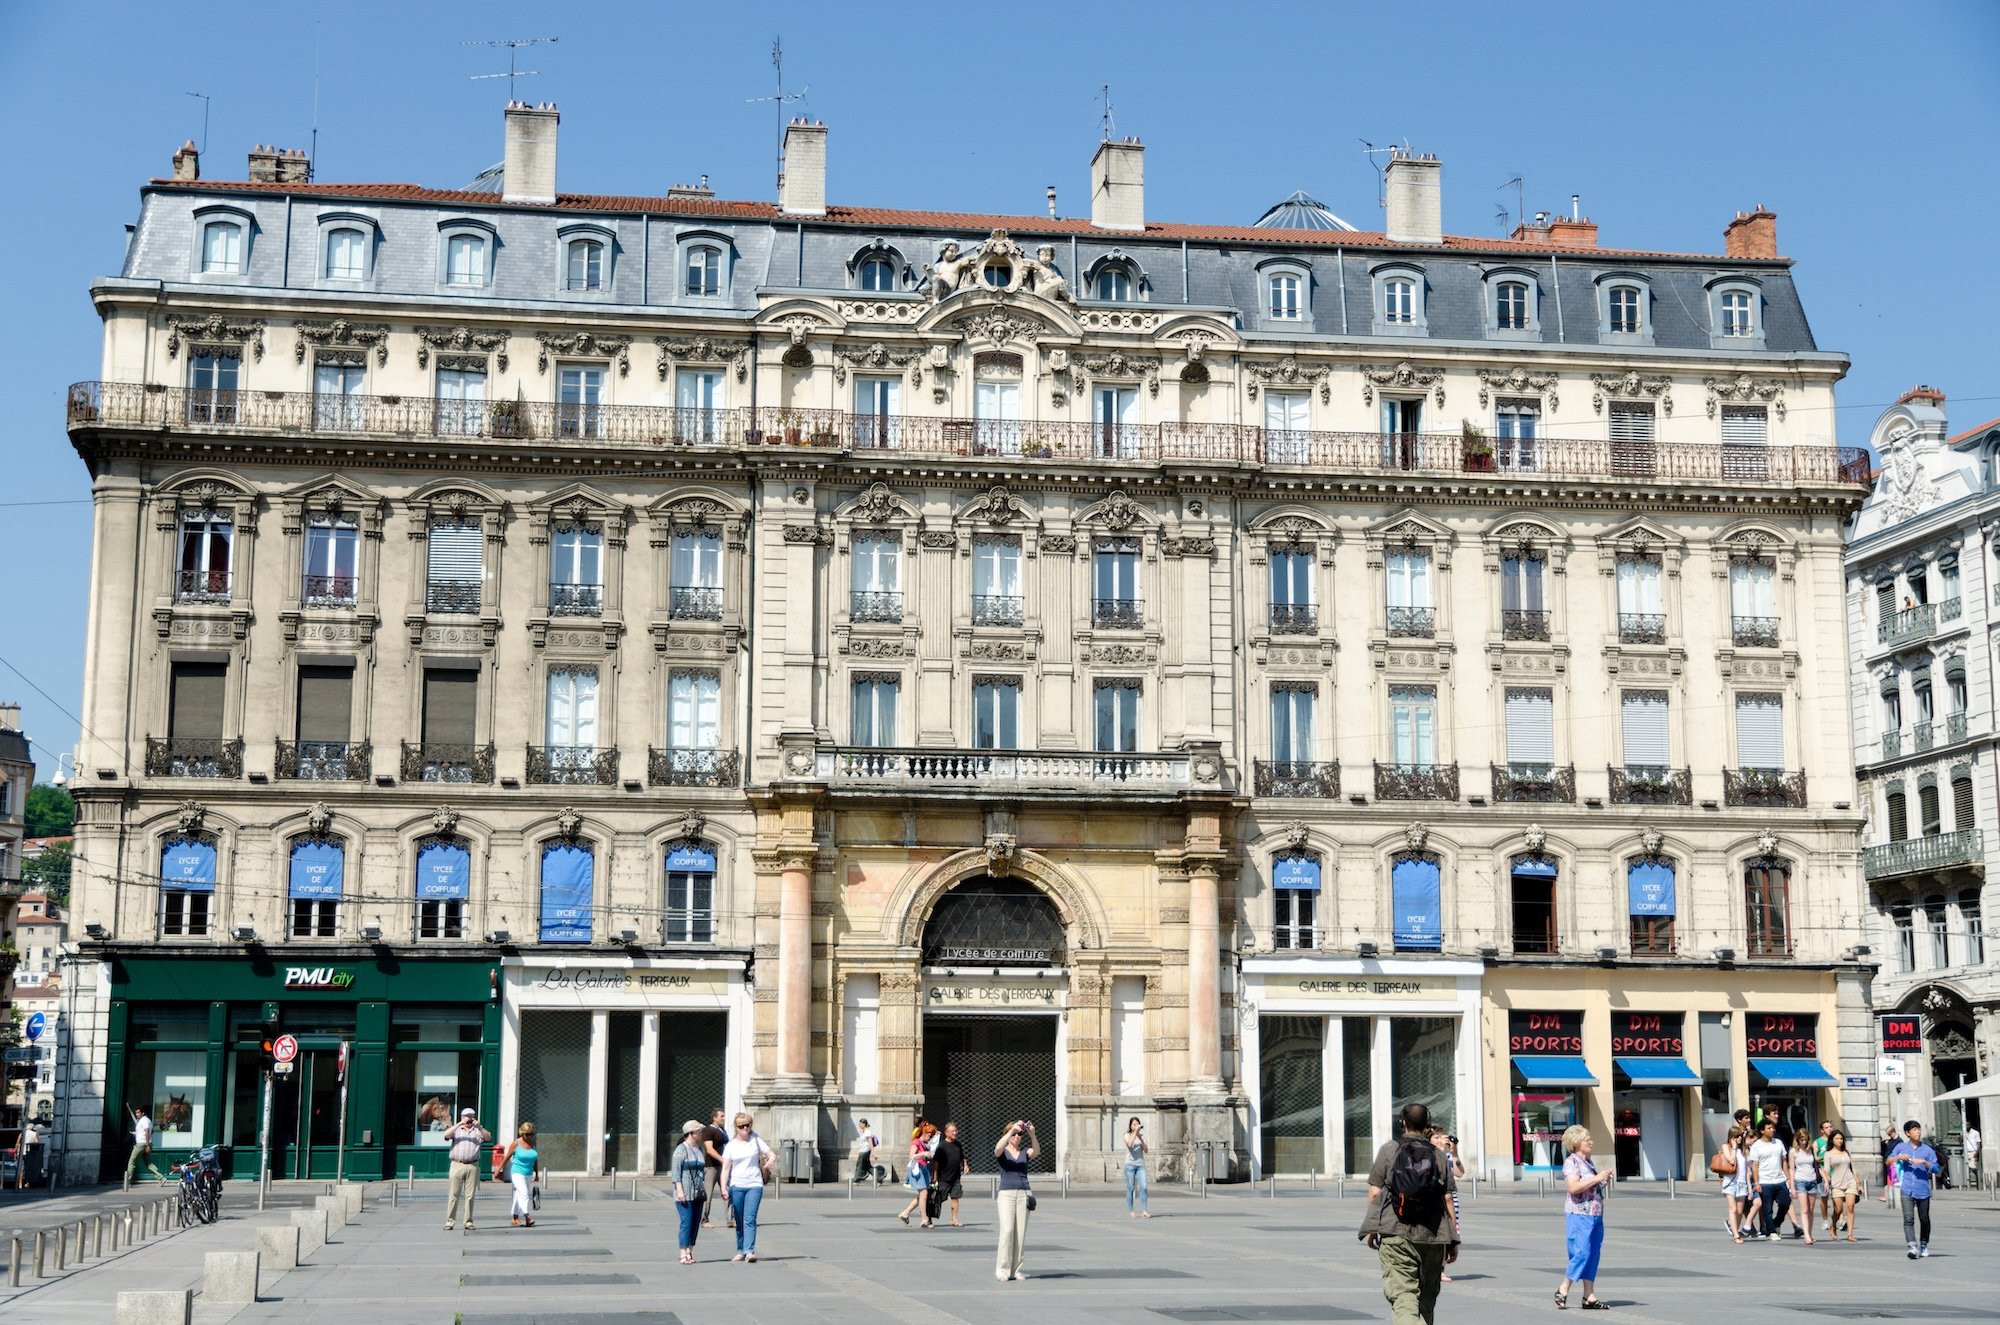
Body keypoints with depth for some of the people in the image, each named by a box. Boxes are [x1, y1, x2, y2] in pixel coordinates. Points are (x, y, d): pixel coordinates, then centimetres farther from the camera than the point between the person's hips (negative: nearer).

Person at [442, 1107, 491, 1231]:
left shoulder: (478, 1131, 16)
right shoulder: (457, 1130, 14)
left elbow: (488, 1137, -1)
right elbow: (446, 1135, -5)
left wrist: (479, 1127, -17)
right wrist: (460, 1124, -12)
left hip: (472, 1166, 1)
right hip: (457, 1165, -1)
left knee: (470, 1195, 1)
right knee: (453, 1194, -2)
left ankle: (468, 1222, 5)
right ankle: (449, 1222, -1)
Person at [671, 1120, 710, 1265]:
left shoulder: (700, 1149, 15)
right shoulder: (681, 1150, -6)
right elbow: (676, 1171, -11)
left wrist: (705, 1192, 20)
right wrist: (679, 1190, -18)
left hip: (698, 1193, 7)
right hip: (685, 1194, -7)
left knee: (696, 1223, 6)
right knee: (687, 1223, -10)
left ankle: (690, 1253, 12)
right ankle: (683, 1254, -7)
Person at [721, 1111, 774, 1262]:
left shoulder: (756, 1140, 6)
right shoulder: (730, 1146, 5)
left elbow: (770, 1153, 8)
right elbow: (725, 1169, 1)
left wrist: (770, 1161, -16)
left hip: (754, 1185, -1)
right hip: (737, 1186, 1)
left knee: (750, 1220, -12)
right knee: (739, 1221, 8)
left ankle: (749, 1251, -19)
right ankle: (741, 1251, 18)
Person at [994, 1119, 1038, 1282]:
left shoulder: (1025, 1152, 12)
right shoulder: (1002, 1152, 6)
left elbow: (1036, 1151, -10)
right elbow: (998, 1148, -19)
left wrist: (1032, 1134, -27)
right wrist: (1012, 1130, -28)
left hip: (1023, 1194, 3)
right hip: (1006, 1194, -3)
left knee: (1021, 1233, -1)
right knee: (1007, 1230, -13)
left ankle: (1016, 1269, 5)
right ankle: (1002, 1270, -8)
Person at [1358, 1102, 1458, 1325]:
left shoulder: (1389, 1150, 4)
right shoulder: (1438, 1155, 10)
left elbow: (1375, 1192, 0)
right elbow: (1447, 1199, 6)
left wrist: (1370, 1229, 6)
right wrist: (1453, 1240, 9)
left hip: (1395, 1233, -3)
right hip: (1432, 1236, 3)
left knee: (1402, 1294, -10)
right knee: (1427, 1296, 17)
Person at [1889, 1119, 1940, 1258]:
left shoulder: (1927, 1150, 3)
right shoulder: (1901, 1147, 7)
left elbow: (1936, 1169, -2)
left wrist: (1924, 1162, -18)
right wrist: (1899, 1157, -9)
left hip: (1923, 1190, 0)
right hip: (1907, 1190, 0)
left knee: (1924, 1219, 12)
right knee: (1908, 1219, -13)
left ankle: (1924, 1245, 31)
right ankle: (1913, 1247, -21)